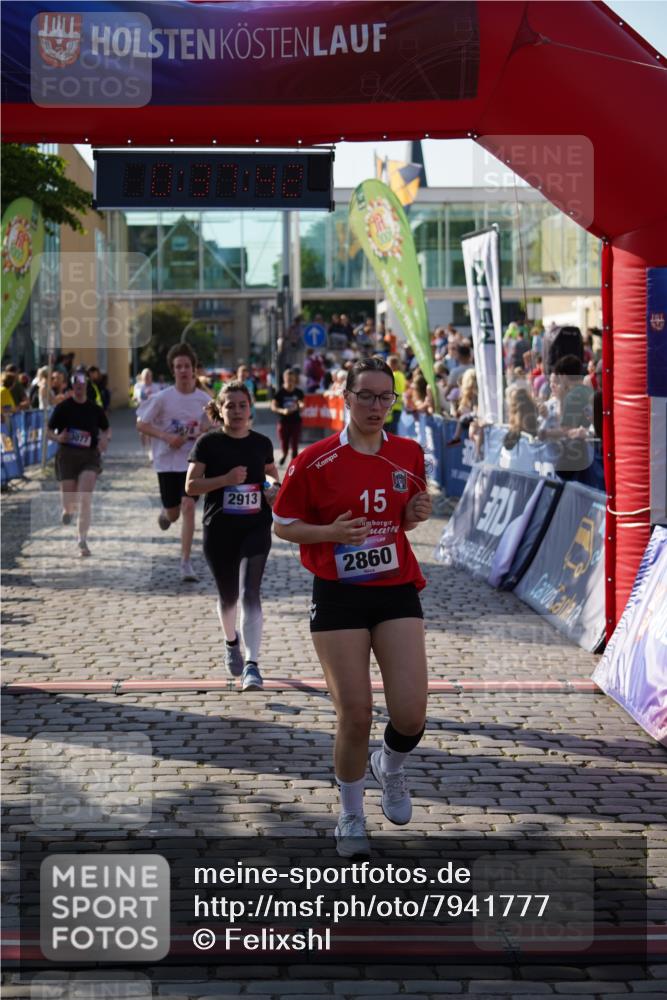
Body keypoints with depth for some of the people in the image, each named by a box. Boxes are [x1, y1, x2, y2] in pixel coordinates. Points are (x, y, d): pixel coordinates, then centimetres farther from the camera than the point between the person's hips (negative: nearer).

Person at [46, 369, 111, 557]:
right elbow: (48, 431, 5)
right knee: (69, 500, 0)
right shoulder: (63, 408, -1)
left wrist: (104, 438, -5)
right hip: (67, 455, 0)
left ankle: (82, 539, -6)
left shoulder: (95, 409, 4)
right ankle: (68, 509, 41)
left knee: (85, 499, -15)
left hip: (90, 456, 0)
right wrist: (58, 437, -17)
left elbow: (107, 429, 18)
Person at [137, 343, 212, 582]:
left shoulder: (204, 400, -1)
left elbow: (209, 428, 14)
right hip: (166, 461, 0)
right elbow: (141, 425, -4)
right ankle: (164, 514, 48)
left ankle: (186, 563, -12)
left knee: (188, 506, -15)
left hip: (192, 461, 1)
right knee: (173, 513, 7)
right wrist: (167, 437, -18)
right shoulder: (162, 398, -8)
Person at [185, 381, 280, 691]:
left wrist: (275, 488, -1)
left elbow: (273, 474, 22)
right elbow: (191, 486, -7)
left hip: (255, 527, 0)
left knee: (249, 592, -16)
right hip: (219, 529, 0)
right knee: (228, 595, 14)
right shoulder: (208, 443, -3)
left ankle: (251, 665, -21)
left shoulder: (261, 443, 5)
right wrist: (226, 479, -19)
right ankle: (231, 642, 46)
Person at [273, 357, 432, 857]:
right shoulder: (315, 460, -7)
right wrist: (332, 531, -17)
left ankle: (391, 767, 29)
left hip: (397, 591, 3)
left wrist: (416, 514, -4)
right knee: (355, 714, -4)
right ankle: (351, 816, 20)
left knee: (411, 715, -7)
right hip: (338, 595, -3)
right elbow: (283, 524, 0)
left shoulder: (410, 454, 5)